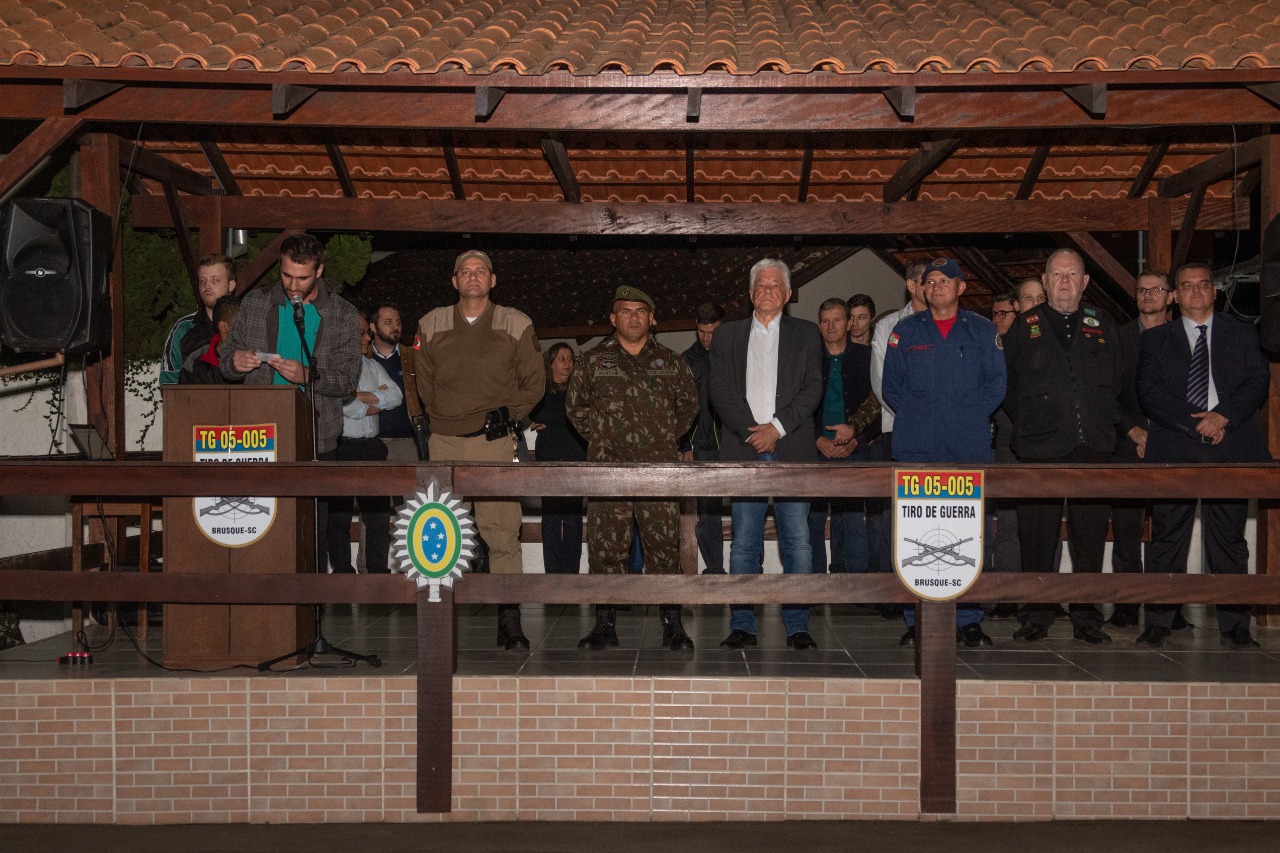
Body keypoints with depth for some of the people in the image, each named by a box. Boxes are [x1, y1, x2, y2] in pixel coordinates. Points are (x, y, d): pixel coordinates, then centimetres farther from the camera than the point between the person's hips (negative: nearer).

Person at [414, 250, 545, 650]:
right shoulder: (430, 325, 11)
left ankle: (509, 619, -2)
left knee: (502, 533, -7)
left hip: (494, 442, -2)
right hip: (445, 442, 2)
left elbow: (534, 382, 9)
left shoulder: (516, 326, 6)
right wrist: (441, 418, 12)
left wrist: (507, 415, 1)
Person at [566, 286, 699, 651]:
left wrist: (668, 438, 13)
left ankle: (672, 624, 7)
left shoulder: (670, 362, 11)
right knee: (606, 545, 0)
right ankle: (604, 624, 7)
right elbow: (575, 405, 17)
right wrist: (599, 437, 9)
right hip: (607, 467, 0)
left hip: (658, 468, 0)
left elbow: (689, 404, 22)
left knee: (664, 544, -1)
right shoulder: (594, 360, 9)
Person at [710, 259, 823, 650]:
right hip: (744, 451, 1)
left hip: (792, 450, 0)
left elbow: (813, 388, 2)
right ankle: (742, 625, 7)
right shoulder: (727, 335, 13)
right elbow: (720, 391, 4)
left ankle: (797, 625, 4)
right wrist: (753, 431, -8)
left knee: (797, 541, -2)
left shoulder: (806, 334, 12)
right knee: (743, 542, 1)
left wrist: (776, 428, -9)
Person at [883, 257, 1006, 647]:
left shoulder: (982, 330, 12)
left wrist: (968, 416, -2)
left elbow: (995, 384, 7)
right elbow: (892, 385, 10)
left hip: (969, 447, 0)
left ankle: (968, 620, 5)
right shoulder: (905, 331, 12)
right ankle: (917, 620, 3)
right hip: (917, 449, 0)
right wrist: (921, 416, 1)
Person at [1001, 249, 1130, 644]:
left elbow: (1117, 385, 18)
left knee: (1090, 531, 2)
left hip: (1093, 447, 2)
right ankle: (1037, 614, 9)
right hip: (1041, 447, -1)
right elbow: (1006, 385, 11)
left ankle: (1086, 616, 11)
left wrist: (1119, 425, 9)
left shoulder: (1103, 326, 14)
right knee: (1037, 533, -1)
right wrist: (1028, 422, 6)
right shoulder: (1024, 327, 9)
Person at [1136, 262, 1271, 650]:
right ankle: (1158, 621, 2)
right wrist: (1195, 422, -10)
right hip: (1174, 450, 0)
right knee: (1167, 537, -1)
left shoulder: (1242, 332, 15)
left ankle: (1235, 625, 5)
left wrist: (1222, 417, -12)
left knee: (1229, 538, 1)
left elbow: (1258, 381, 4)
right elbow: (1148, 391, 1)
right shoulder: (1156, 338, 13)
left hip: (1231, 447, 0)